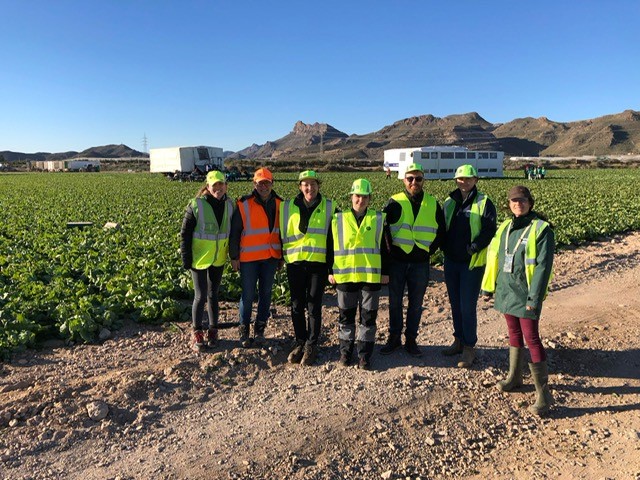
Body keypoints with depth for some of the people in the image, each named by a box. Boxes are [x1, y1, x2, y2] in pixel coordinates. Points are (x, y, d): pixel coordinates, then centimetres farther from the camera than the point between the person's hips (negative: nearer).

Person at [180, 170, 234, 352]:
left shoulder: (229, 205, 0)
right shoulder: (196, 205, -13)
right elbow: (185, 233, -8)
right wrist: (186, 259, -10)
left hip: (219, 259, 4)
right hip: (199, 259, -4)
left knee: (213, 295, 14)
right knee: (201, 296, -2)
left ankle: (212, 330, 27)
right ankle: (196, 333, 14)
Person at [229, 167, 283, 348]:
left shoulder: (279, 204, 5)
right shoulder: (244, 205, -7)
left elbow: (282, 231, 13)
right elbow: (234, 232, -3)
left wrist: (282, 255, 14)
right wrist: (234, 257, -4)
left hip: (271, 257, 4)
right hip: (249, 258, -3)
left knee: (265, 294, 10)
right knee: (248, 295, 1)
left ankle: (260, 330, 23)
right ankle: (244, 331, 18)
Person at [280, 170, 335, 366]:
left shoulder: (329, 207, 3)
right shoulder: (288, 207, 6)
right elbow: (283, 233, 13)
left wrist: (332, 265, 4)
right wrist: (281, 256, 11)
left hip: (318, 262, -2)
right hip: (295, 262, 2)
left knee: (314, 306, 2)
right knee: (297, 305, 10)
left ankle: (311, 346, 13)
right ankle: (300, 342, 24)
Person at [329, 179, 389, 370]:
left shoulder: (378, 219, 5)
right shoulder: (338, 219, 4)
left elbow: (383, 249, 7)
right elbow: (331, 247, 7)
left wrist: (385, 273, 4)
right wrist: (330, 271, 3)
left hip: (371, 276, 0)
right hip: (344, 275, 0)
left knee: (368, 316, 6)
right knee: (346, 316, 10)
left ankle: (364, 355, 18)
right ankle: (345, 351, 25)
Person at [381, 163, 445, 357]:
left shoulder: (433, 204, 4)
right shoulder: (395, 202, -2)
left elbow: (441, 231, 12)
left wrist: (431, 249, 4)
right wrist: (390, 247, -6)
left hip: (420, 263, 1)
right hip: (397, 261, -1)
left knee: (416, 304, 10)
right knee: (395, 302, 9)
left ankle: (411, 339, 24)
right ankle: (394, 337, 24)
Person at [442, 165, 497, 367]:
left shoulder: (484, 202, -5)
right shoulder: (449, 202, 10)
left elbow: (489, 230, -12)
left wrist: (472, 249, -20)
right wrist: (444, 247, 1)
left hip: (472, 263, -5)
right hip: (451, 261, 5)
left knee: (468, 306, -3)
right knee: (455, 304, 14)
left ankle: (469, 347, 11)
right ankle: (459, 340, 29)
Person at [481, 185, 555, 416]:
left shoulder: (541, 229, -11)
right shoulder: (506, 227, 8)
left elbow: (543, 266, -15)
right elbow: (493, 256, 12)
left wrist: (534, 297, -19)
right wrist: (489, 285, 12)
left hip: (525, 294, -6)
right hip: (506, 291, 6)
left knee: (531, 338, -6)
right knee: (514, 334, 19)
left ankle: (543, 393, 3)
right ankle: (514, 377, 35)